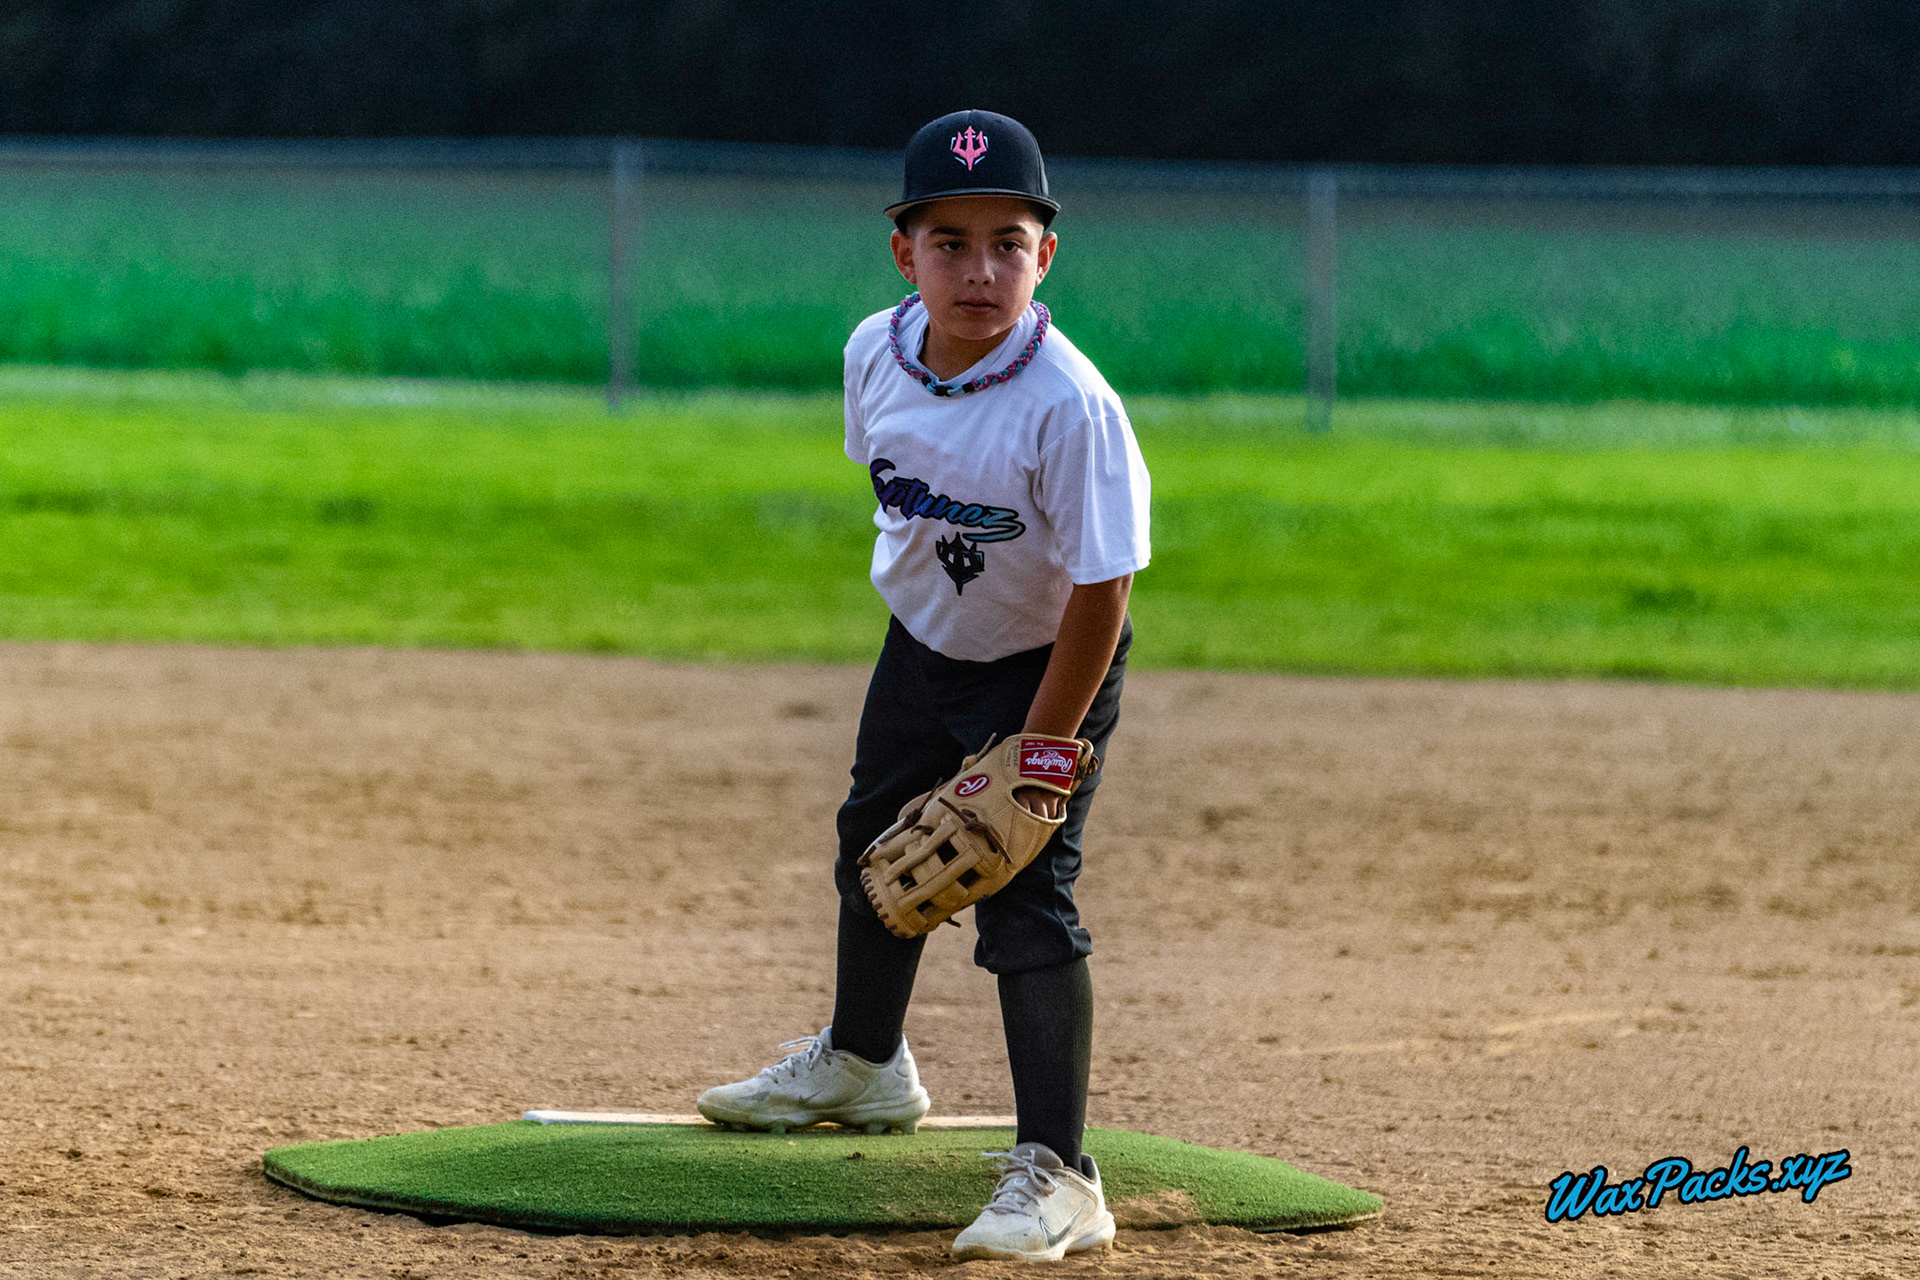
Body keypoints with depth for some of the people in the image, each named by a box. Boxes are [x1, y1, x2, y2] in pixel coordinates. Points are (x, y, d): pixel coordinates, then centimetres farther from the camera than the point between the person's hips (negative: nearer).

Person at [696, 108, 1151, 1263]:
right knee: (877, 846, 26)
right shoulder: (877, 354, -17)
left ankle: (1059, 1177, -15)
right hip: (923, 643, 7)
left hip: (1049, 666, -7)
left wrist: (1038, 755, -27)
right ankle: (864, 1063, 52)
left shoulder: (1070, 407, -35)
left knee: (1026, 898, -17)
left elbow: (1100, 591, -30)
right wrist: (924, 578, 14)